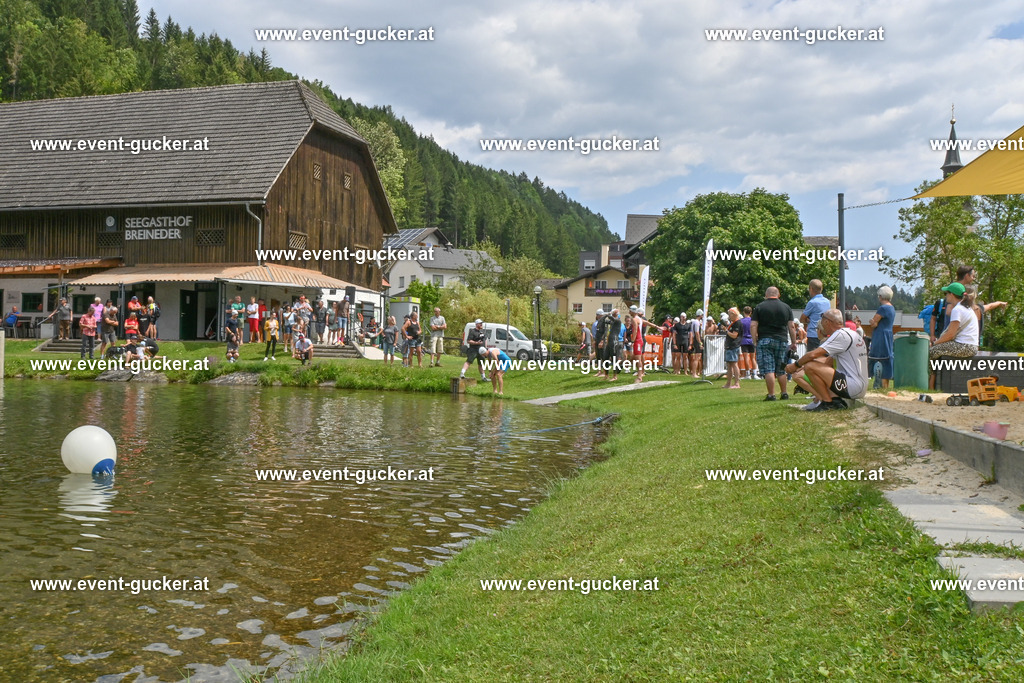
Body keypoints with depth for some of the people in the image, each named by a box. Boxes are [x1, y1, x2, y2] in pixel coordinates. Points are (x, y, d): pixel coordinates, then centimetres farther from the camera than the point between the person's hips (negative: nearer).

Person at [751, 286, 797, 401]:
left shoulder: (759, 307, 2)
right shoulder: (786, 307, 9)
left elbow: (753, 325, -5)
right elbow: (791, 327, 7)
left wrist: (755, 341, -2)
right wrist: (794, 343, 12)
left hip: (764, 341, -3)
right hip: (782, 340, 3)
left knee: (768, 370, -4)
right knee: (781, 370, 12)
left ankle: (771, 395, -6)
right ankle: (784, 394, 15)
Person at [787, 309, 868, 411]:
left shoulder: (841, 335, -13)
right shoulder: (850, 333, 19)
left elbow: (813, 355, -18)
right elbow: (828, 361, 22)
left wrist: (795, 364, -1)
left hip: (854, 387, -10)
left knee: (810, 367, -18)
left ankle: (827, 403, -8)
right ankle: (835, 399, 2)